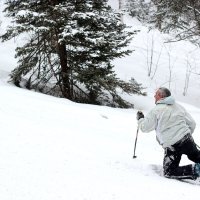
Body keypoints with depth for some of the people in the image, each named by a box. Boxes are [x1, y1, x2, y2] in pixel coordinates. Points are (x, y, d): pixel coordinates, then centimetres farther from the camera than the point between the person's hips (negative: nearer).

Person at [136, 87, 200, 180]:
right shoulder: (178, 106, 10)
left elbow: (145, 127, 2)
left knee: (169, 172, 2)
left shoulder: (156, 111, -5)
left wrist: (140, 118, 23)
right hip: (187, 140, 5)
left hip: (171, 146, -5)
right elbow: (192, 123, 14)